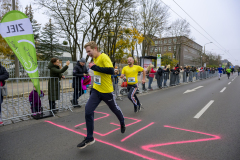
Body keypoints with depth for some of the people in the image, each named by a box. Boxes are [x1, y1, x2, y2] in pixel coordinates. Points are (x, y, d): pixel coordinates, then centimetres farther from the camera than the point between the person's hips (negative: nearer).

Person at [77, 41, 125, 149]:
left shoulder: (104, 57, -17)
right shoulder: (95, 59, 7)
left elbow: (111, 71, -31)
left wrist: (95, 67, -27)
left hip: (106, 91, -6)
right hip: (96, 90, 7)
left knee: (115, 109, 17)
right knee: (88, 111, -6)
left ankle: (122, 123, 49)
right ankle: (89, 138, 8)